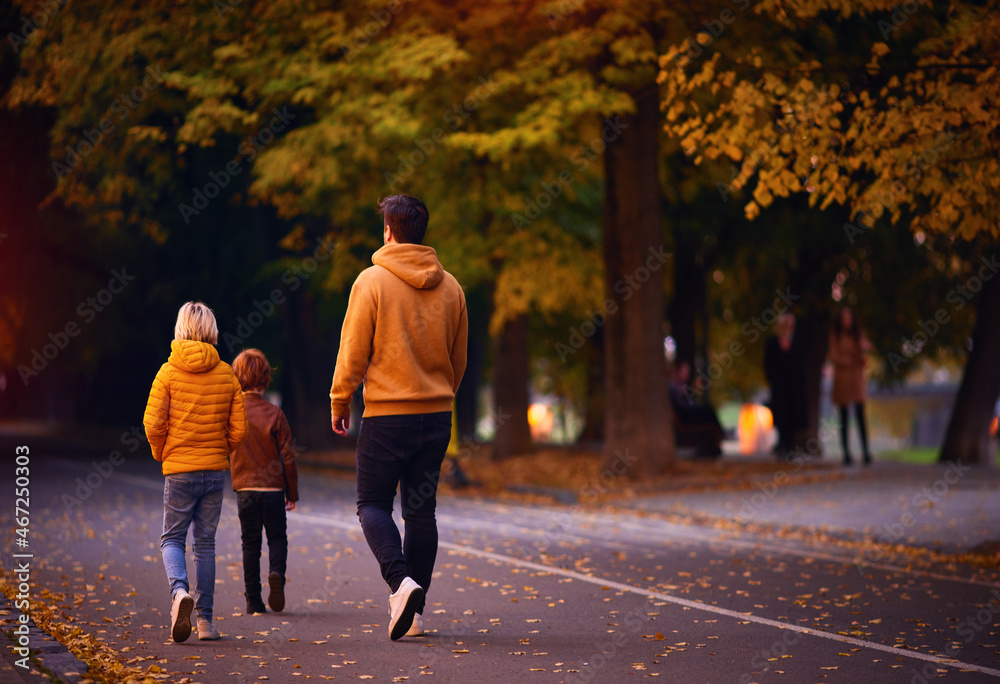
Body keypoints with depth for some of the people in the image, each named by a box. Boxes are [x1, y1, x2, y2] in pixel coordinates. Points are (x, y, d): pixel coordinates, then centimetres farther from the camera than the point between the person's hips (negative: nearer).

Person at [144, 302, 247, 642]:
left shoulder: (169, 372, -6)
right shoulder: (226, 374, 0)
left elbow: (153, 423, -11)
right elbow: (238, 428, 1)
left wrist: (161, 453, 8)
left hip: (179, 470, -2)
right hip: (216, 470, 2)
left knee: (172, 538, 8)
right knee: (206, 542, 11)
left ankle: (180, 591, -21)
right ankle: (205, 619, 9)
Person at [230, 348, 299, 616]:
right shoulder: (274, 413, -7)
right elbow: (287, 456, -4)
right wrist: (292, 492, 5)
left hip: (244, 488, 1)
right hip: (273, 488, -1)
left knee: (250, 544, 10)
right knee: (277, 538, 13)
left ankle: (253, 600, 8)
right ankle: (276, 573, -16)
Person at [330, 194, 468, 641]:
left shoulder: (372, 281, -8)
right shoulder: (449, 286, 6)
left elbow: (354, 352, -7)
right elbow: (458, 358, 13)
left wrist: (339, 403, 4)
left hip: (387, 415, -4)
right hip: (437, 413, 4)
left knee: (373, 504, 5)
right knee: (421, 508, 10)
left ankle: (401, 580, -19)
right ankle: (414, 611, 12)